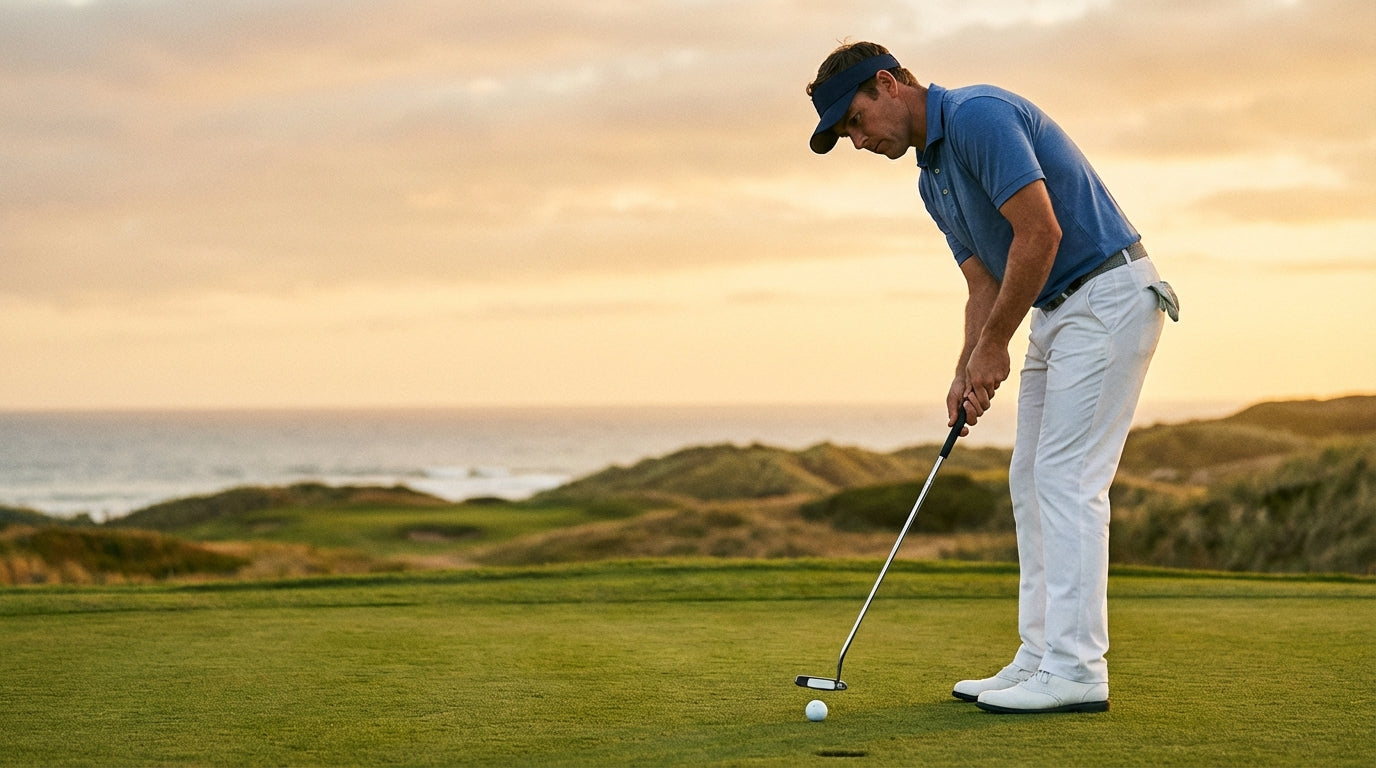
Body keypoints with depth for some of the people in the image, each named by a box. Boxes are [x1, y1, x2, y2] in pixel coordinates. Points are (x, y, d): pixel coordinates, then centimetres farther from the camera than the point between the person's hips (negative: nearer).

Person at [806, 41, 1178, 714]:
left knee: (1068, 477, -12)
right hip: (1056, 311, 10)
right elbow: (984, 283, 14)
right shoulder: (932, 179, 14)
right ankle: (1041, 657, 12)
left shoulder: (979, 115, -17)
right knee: (1031, 481, 9)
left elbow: (1040, 233, -23)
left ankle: (1076, 670, -10)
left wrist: (994, 345, -15)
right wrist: (968, 373, -1)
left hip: (1108, 295, -10)